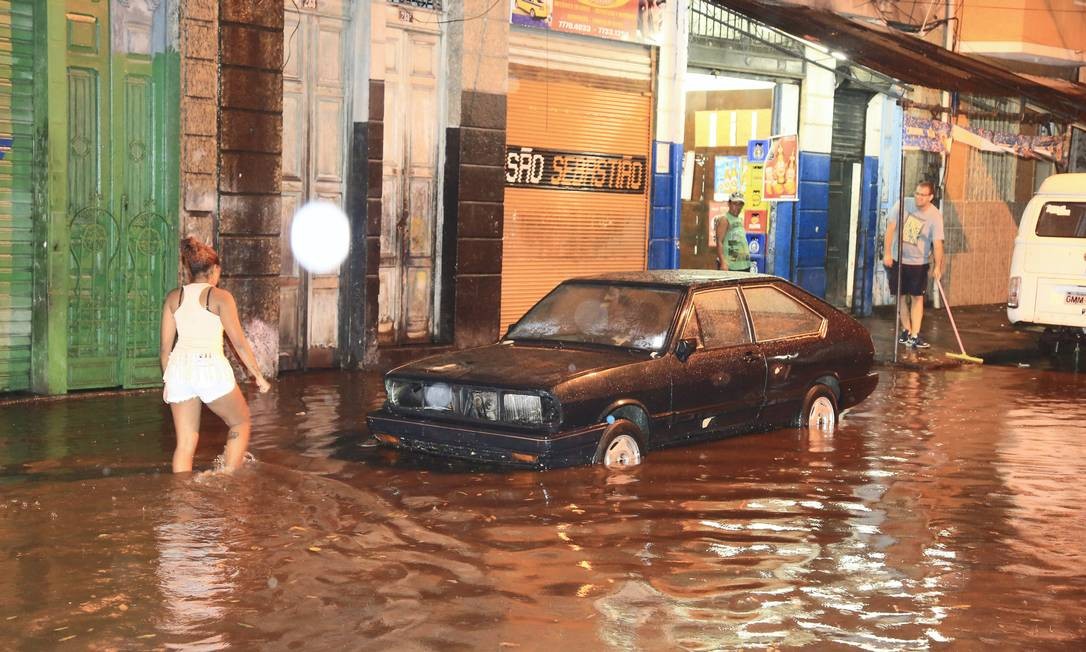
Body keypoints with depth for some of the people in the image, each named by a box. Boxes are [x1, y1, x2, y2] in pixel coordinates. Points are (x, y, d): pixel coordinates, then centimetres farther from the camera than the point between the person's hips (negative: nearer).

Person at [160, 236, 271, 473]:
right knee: (241, 423, 17)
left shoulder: (174, 297, 10)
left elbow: (165, 346, 11)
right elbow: (239, 342, -4)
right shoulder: (220, 296, -1)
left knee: (185, 442, 9)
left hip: (180, 367, 4)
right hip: (211, 366, -4)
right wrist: (258, 375, 4)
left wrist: (167, 381, 22)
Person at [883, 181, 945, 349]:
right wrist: (887, 253, -9)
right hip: (897, 259, 1)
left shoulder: (935, 215, -13)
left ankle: (914, 335, -4)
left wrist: (937, 267, -25)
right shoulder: (903, 205, -9)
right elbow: (890, 228, -6)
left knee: (917, 297, -4)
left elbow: (937, 243, -16)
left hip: (918, 262, -1)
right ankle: (906, 331, 21)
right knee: (902, 296, 8)